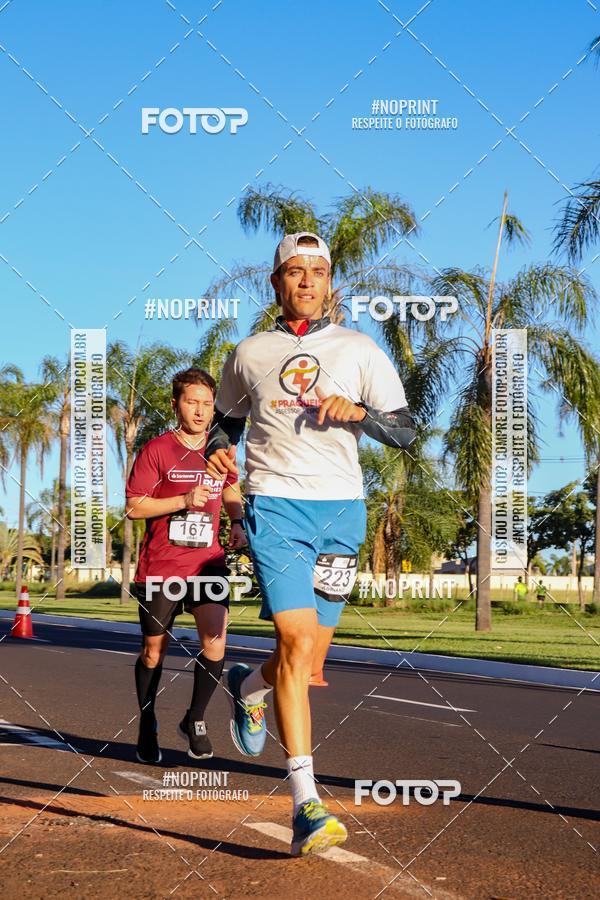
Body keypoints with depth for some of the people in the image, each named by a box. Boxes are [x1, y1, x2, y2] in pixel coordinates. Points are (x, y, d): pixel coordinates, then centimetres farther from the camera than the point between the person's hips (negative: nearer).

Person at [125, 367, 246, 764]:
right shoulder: (156, 450, -5)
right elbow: (134, 507, -8)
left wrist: (238, 523, 6)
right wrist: (184, 500, -19)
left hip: (208, 560, 2)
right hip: (160, 564, -2)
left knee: (215, 638, -17)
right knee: (154, 650, 8)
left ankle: (196, 719, 4)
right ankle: (147, 727, 29)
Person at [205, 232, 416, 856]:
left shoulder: (358, 350, 9)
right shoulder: (249, 354, 13)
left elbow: (404, 431, 4)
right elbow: (227, 418, 27)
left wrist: (359, 411, -16)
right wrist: (217, 449, 4)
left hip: (341, 507, 2)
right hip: (274, 504, -2)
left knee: (309, 661, 7)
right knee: (295, 642, -18)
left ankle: (248, 687, 43)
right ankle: (305, 805, -18)